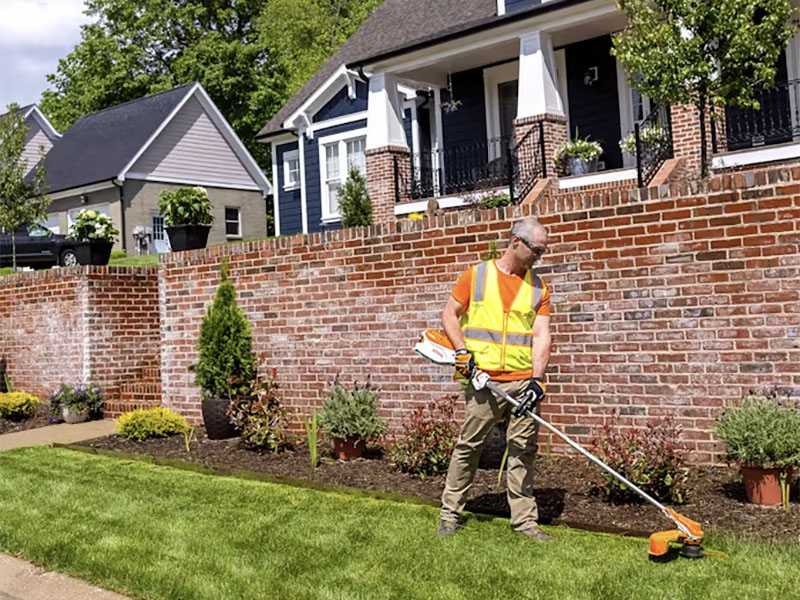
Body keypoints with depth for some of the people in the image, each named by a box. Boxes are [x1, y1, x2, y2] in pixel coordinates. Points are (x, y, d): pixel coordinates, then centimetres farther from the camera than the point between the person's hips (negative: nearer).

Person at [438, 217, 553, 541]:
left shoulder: (538, 287, 10)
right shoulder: (476, 275, 4)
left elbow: (541, 335, 2)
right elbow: (449, 314, 7)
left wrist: (538, 378, -10)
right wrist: (462, 351, -7)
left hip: (524, 381, 3)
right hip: (485, 380, -2)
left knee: (523, 451, 6)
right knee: (468, 446, 3)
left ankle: (524, 518, 15)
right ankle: (450, 513, 14)